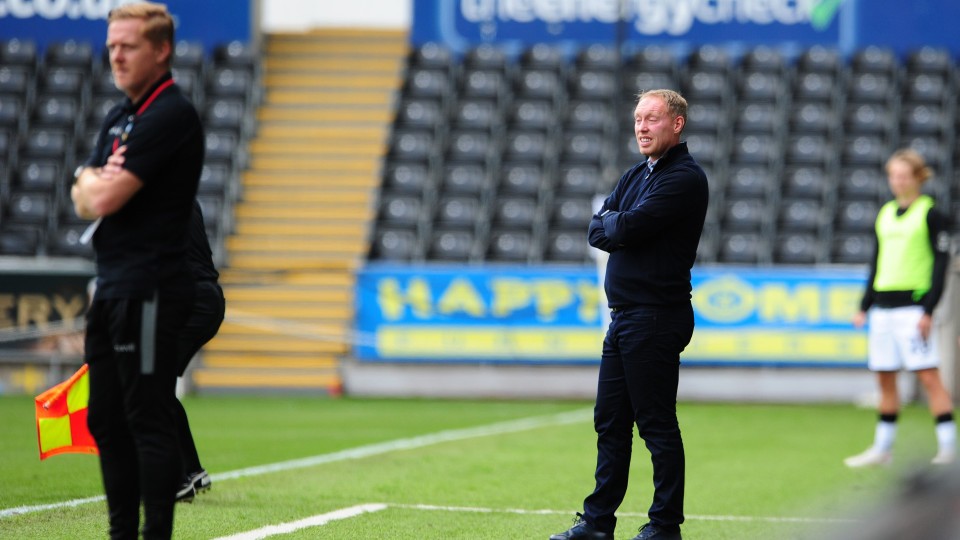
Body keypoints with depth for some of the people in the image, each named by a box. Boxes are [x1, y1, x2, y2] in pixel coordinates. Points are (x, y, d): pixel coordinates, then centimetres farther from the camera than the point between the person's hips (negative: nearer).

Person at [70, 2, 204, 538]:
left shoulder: (171, 116, -13)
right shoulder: (119, 117, 18)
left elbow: (104, 199, -18)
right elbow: (84, 196, 13)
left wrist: (97, 186, 4)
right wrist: (96, 183, -8)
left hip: (150, 292, -10)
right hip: (112, 288, 10)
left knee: (150, 420, -9)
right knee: (108, 421, 12)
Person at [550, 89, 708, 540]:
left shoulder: (684, 177, -11)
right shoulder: (637, 175, 18)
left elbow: (628, 228, -19)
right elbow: (597, 231, 10)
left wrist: (612, 222, 1)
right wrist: (620, 226, -8)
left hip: (656, 316, -9)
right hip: (623, 315, 9)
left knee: (657, 424, -5)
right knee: (610, 421, 11)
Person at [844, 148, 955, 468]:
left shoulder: (930, 214, -4)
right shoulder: (885, 214, 15)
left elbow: (941, 264, -8)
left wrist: (929, 311, -14)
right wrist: (865, 307, 17)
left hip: (913, 305, -7)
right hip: (884, 306, 7)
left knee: (928, 375, -10)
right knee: (884, 378, 9)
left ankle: (948, 446, -9)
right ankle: (883, 448, 17)